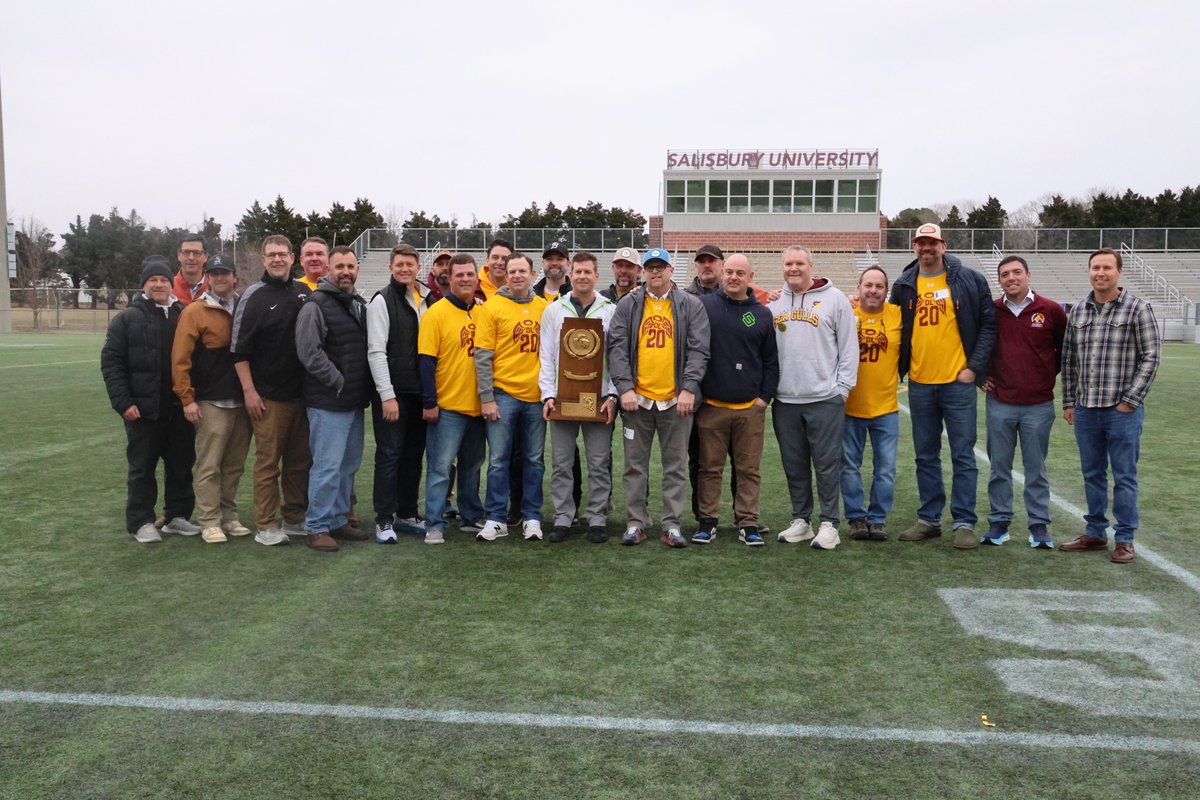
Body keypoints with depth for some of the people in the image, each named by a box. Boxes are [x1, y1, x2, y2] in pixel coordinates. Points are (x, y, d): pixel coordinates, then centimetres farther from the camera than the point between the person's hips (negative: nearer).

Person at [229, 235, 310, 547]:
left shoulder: (304, 293, 10)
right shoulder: (254, 296, -5)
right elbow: (239, 349, -6)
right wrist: (249, 391, -12)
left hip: (301, 392, 5)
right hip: (268, 395, -5)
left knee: (300, 460, 10)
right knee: (268, 462, -1)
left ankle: (294, 518, 22)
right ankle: (266, 526, 8)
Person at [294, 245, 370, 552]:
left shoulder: (360, 304, 15)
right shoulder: (315, 306, -9)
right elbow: (310, 354, -17)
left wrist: (364, 388, 11)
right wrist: (339, 382, -14)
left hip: (355, 401, 8)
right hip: (328, 402, -8)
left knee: (349, 465, 14)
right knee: (328, 466, -7)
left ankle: (338, 520, 25)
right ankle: (317, 527, 4)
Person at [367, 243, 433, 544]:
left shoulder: (429, 301, 12)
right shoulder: (382, 300, -6)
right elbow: (376, 351, -12)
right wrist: (387, 395, -17)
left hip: (420, 393, 6)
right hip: (392, 394, -6)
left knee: (414, 454, 11)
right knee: (389, 455, -3)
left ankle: (407, 514, 22)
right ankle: (384, 520, 5)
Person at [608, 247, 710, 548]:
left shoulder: (691, 306, 4)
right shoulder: (627, 305, 6)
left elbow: (698, 350, -2)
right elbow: (616, 348, 0)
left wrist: (689, 389, -12)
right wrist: (625, 387, -10)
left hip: (676, 400, -1)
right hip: (636, 399, 1)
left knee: (675, 466, 6)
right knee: (635, 465, 7)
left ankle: (672, 524, 14)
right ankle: (636, 522, 17)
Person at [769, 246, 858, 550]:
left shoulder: (834, 298, 1)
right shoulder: (774, 302, 12)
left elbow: (849, 346, -1)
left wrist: (843, 387, -6)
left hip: (824, 399, -4)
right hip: (784, 400, 4)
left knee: (827, 463, 0)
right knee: (794, 464, 11)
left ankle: (829, 524, 10)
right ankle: (800, 520, 22)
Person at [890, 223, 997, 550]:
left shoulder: (969, 279, 0)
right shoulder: (903, 285, 8)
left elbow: (988, 324, 0)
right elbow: (896, 329, 16)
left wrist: (974, 367, -7)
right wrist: (900, 368, 5)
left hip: (958, 382, -3)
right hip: (919, 384, 3)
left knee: (963, 456, 1)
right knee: (926, 457, 11)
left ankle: (964, 523, 9)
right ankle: (929, 520, 21)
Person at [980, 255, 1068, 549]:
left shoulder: (1051, 311, -2)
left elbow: (1066, 348, 11)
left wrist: (1051, 374, 5)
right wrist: (981, 375, 8)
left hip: (1039, 406, -1)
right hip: (999, 404, 1)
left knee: (1036, 469, 6)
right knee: (999, 467, 7)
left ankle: (1039, 526, 15)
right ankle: (999, 523, 16)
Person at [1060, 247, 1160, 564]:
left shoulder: (1137, 308, -4)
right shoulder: (1078, 311, 9)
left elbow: (1150, 357, -6)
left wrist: (1130, 400, -11)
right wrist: (1069, 401, 10)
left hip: (1122, 410, -4)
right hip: (1085, 410, 5)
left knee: (1124, 477, 3)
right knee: (1092, 475, 13)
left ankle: (1124, 539, 14)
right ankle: (1095, 533, 25)